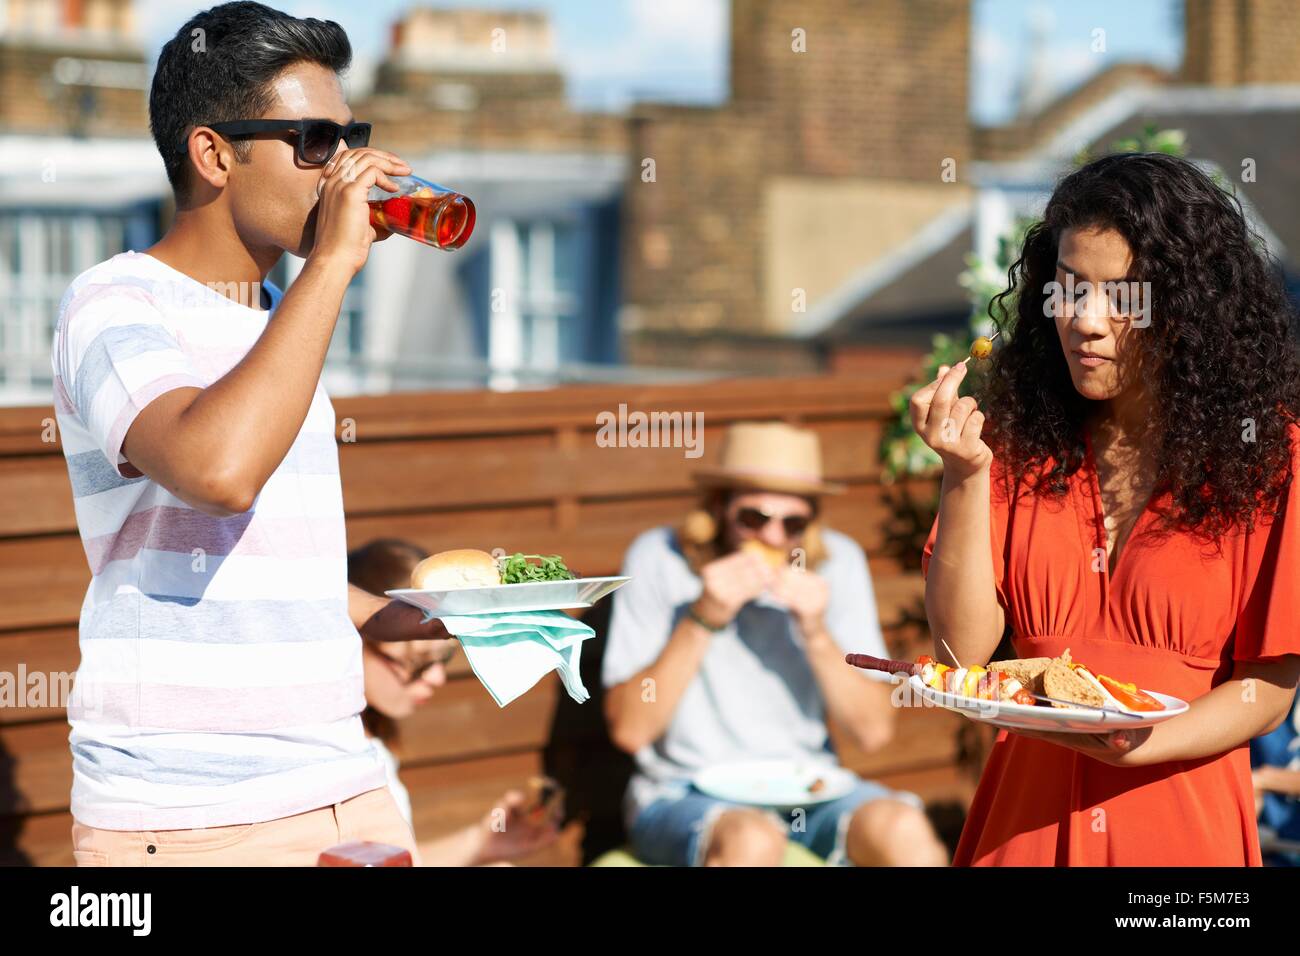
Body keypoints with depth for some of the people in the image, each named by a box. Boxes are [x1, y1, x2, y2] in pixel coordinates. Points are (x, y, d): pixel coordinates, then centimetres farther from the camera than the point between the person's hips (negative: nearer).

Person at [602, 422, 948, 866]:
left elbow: (874, 731, -3)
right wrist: (703, 620, -21)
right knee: (753, 838, -36)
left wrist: (815, 632, -17)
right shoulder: (658, 559, -7)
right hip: (685, 794, -3)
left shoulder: (837, 561, 0)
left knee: (904, 829, -27)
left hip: (806, 791, 3)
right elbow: (628, 730, -12)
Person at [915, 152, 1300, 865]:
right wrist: (966, 474, -16)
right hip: (1027, 812, 2)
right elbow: (963, 647, -7)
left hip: (1182, 826, -2)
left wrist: (1137, 746, -22)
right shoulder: (1019, 440, -1)